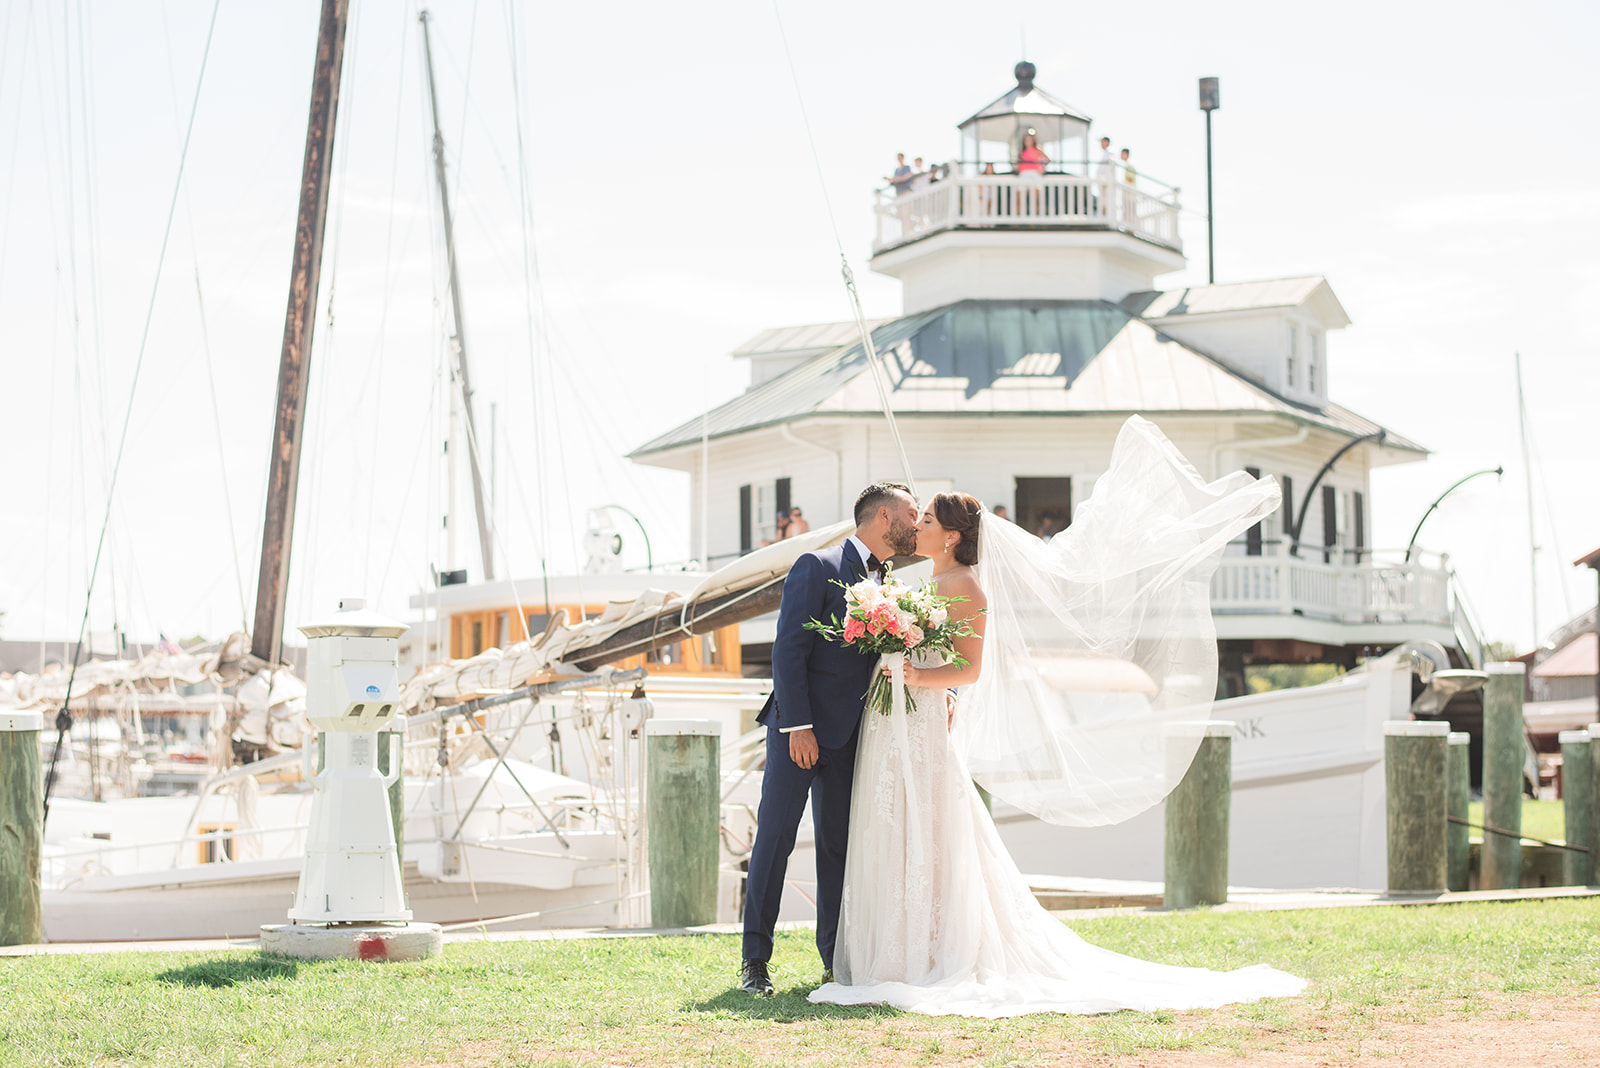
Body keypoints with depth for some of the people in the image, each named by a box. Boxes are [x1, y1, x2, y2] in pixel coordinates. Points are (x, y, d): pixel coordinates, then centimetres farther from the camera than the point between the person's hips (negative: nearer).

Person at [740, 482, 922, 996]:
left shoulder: (885, 586, 16)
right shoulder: (818, 567, -6)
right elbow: (788, 649, -12)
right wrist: (797, 727, -18)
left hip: (847, 735, 7)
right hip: (798, 726, -7)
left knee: (838, 844, 7)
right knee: (775, 836, -5)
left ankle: (835, 959, 12)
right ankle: (755, 959, 0)